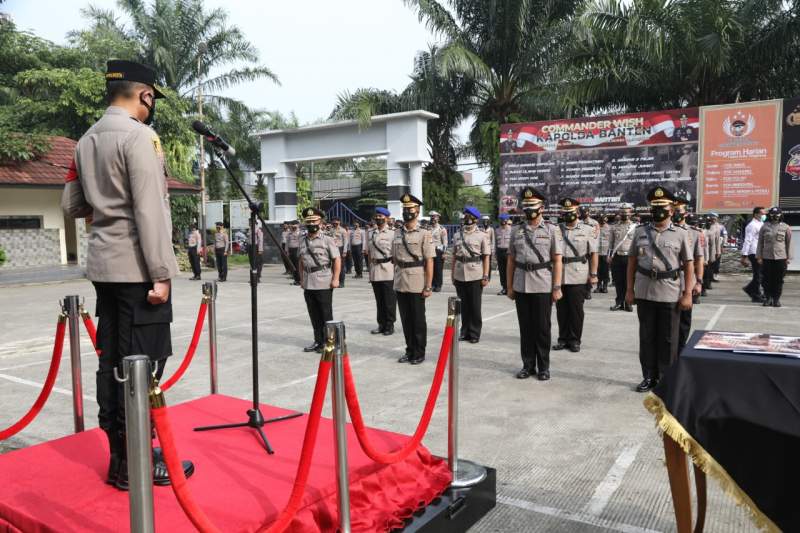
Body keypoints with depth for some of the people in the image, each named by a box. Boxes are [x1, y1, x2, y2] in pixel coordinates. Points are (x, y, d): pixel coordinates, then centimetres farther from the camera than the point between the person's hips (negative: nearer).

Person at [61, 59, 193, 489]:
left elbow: (71, 206, 20)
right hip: (136, 268, -9)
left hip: (103, 266, 9)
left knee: (112, 360, 11)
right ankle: (136, 464, 5)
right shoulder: (139, 136, -11)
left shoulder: (86, 141, 15)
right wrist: (161, 274, -18)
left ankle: (119, 457, 20)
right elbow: (150, 210, -18)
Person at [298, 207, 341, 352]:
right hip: (308, 284, 6)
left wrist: (335, 279, -15)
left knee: (326, 314, 2)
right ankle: (318, 341, 23)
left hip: (324, 283, -6)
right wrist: (301, 279, 15)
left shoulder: (327, 240, -6)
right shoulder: (303, 242, 11)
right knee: (314, 314, 12)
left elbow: (337, 260, -9)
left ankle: (327, 342, 12)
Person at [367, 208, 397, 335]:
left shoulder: (392, 232, -4)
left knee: (389, 300, 1)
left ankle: (390, 325, 10)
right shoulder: (371, 233, 12)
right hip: (374, 272, 5)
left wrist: (395, 269, -11)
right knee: (379, 300, 11)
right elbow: (369, 253, 16)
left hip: (388, 271, -5)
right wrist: (370, 269, 12)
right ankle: (381, 324, 20)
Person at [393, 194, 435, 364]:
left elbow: (429, 262, -8)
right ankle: (410, 350, 25)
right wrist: (396, 280, 10)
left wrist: (428, 286, -12)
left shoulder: (424, 234, -6)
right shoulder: (397, 233, 9)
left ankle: (419, 353, 17)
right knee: (406, 319, 12)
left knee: (418, 320, 5)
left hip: (417, 284, -5)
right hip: (400, 284, 5)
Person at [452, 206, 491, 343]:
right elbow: (454, 256, 13)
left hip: (475, 275, -3)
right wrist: (452, 274, 9)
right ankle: (465, 331, 22)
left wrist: (485, 276, -9)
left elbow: (486, 257, -3)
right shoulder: (457, 235, 10)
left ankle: (474, 333, 13)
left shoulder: (482, 236, 0)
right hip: (459, 275, 4)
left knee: (475, 306, 3)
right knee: (464, 305, 11)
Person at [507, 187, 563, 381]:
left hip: (543, 287, -3)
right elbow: (511, 261, 10)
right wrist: (509, 286, 6)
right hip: (521, 287, 3)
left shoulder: (551, 230, 0)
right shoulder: (516, 231, 8)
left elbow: (557, 261, -3)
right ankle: (528, 365, 21)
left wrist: (557, 288, -9)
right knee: (525, 328, 9)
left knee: (542, 328, 5)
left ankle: (543, 367, 17)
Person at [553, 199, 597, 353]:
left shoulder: (587, 230, 3)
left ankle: (575, 340, 15)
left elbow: (593, 253, 2)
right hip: (558, 276, 2)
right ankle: (563, 338, 20)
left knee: (576, 310, 3)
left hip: (578, 277, -2)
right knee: (561, 309, 8)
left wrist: (593, 274, -4)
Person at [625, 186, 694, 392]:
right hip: (644, 294, 2)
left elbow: (688, 265, 1)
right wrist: (629, 289, 5)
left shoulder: (680, 234, 1)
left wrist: (687, 294, -5)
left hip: (670, 295, -2)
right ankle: (649, 377, 21)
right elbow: (632, 261, 9)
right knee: (647, 337, 9)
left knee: (668, 339, 6)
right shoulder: (640, 232, 7)